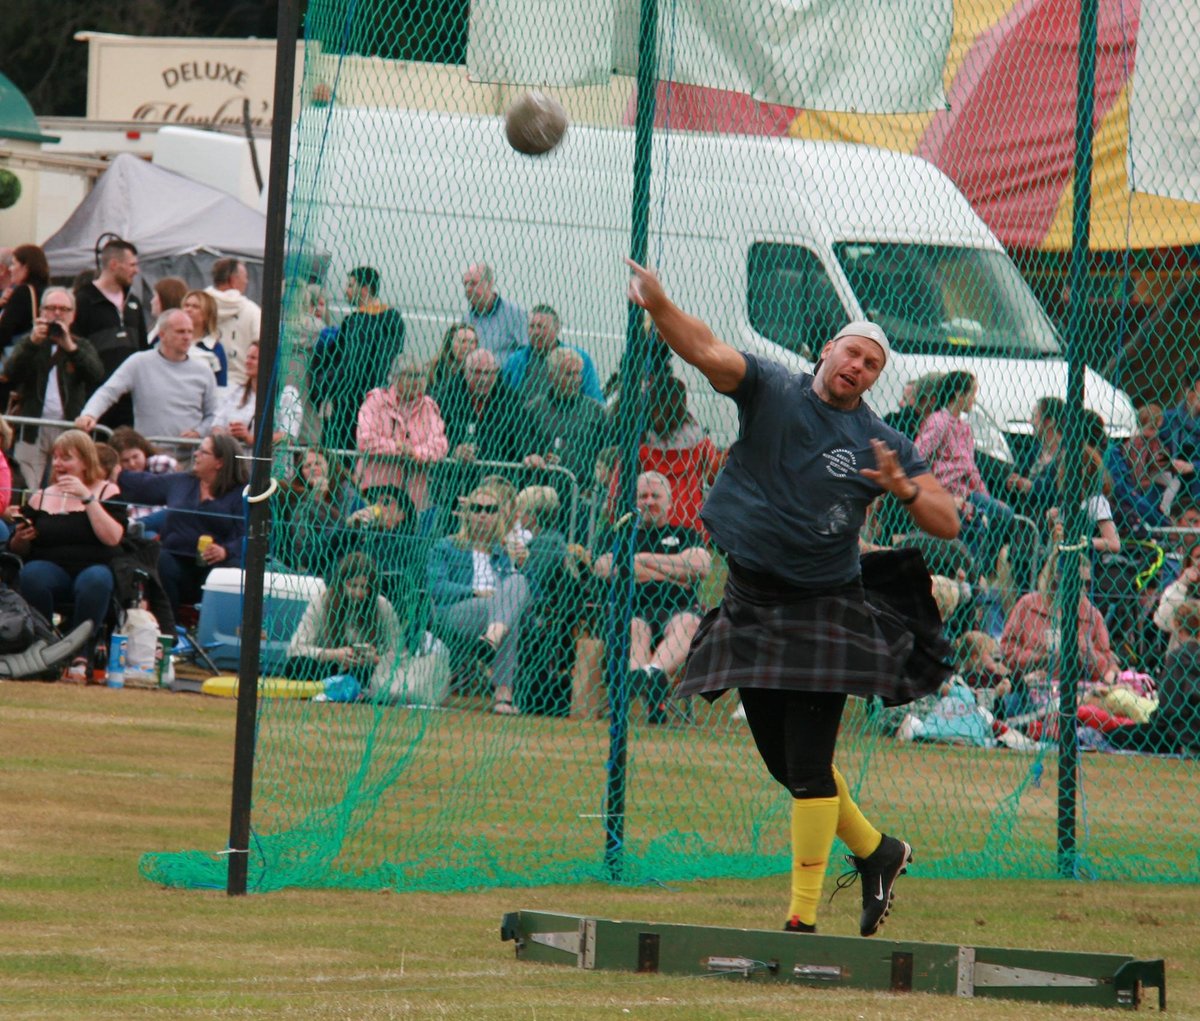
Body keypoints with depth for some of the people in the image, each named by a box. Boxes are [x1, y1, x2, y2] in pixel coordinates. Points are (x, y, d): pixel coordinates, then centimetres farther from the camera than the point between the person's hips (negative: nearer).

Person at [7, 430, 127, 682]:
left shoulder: (106, 492, 9)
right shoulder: (41, 497, 17)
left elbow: (113, 538, -9)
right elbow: (17, 550, 17)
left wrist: (87, 497, -12)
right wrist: (21, 539, -7)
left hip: (92, 568, -2)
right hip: (51, 569, 2)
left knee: (96, 580, -37)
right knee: (31, 574, -33)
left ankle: (80, 658, -34)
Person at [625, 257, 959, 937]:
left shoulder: (883, 444, -1)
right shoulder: (772, 391, 0)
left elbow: (949, 524, -2)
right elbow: (707, 352, -15)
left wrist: (904, 488, -20)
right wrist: (657, 305, -33)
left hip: (824, 612, -3)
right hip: (752, 601, 3)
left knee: (809, 763, -10)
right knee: (784, 759, 12)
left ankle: (804, 917, -5)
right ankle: (875, 851, 34)